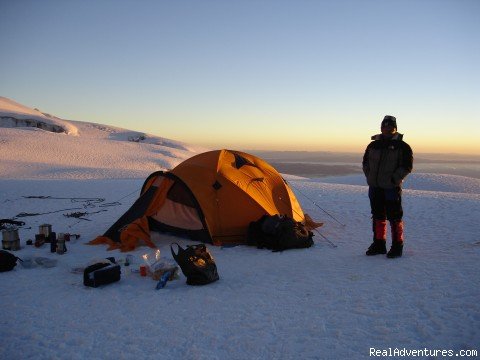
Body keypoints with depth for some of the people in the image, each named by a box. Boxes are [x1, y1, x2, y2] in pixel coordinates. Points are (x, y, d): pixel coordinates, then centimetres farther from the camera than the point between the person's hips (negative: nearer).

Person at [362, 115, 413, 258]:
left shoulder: (402, 146, -2)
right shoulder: (373, 145, 10)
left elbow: (407, 166, -7)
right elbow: (365, 163, 18)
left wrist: (393, 179, -13)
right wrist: (370, 178, 7)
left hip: (392, 188, -5)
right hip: (375, 187, 5)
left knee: (394, 217, 0)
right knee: (377, 217, 13)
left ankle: (397, 246, 13)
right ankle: (379, 244, 25)